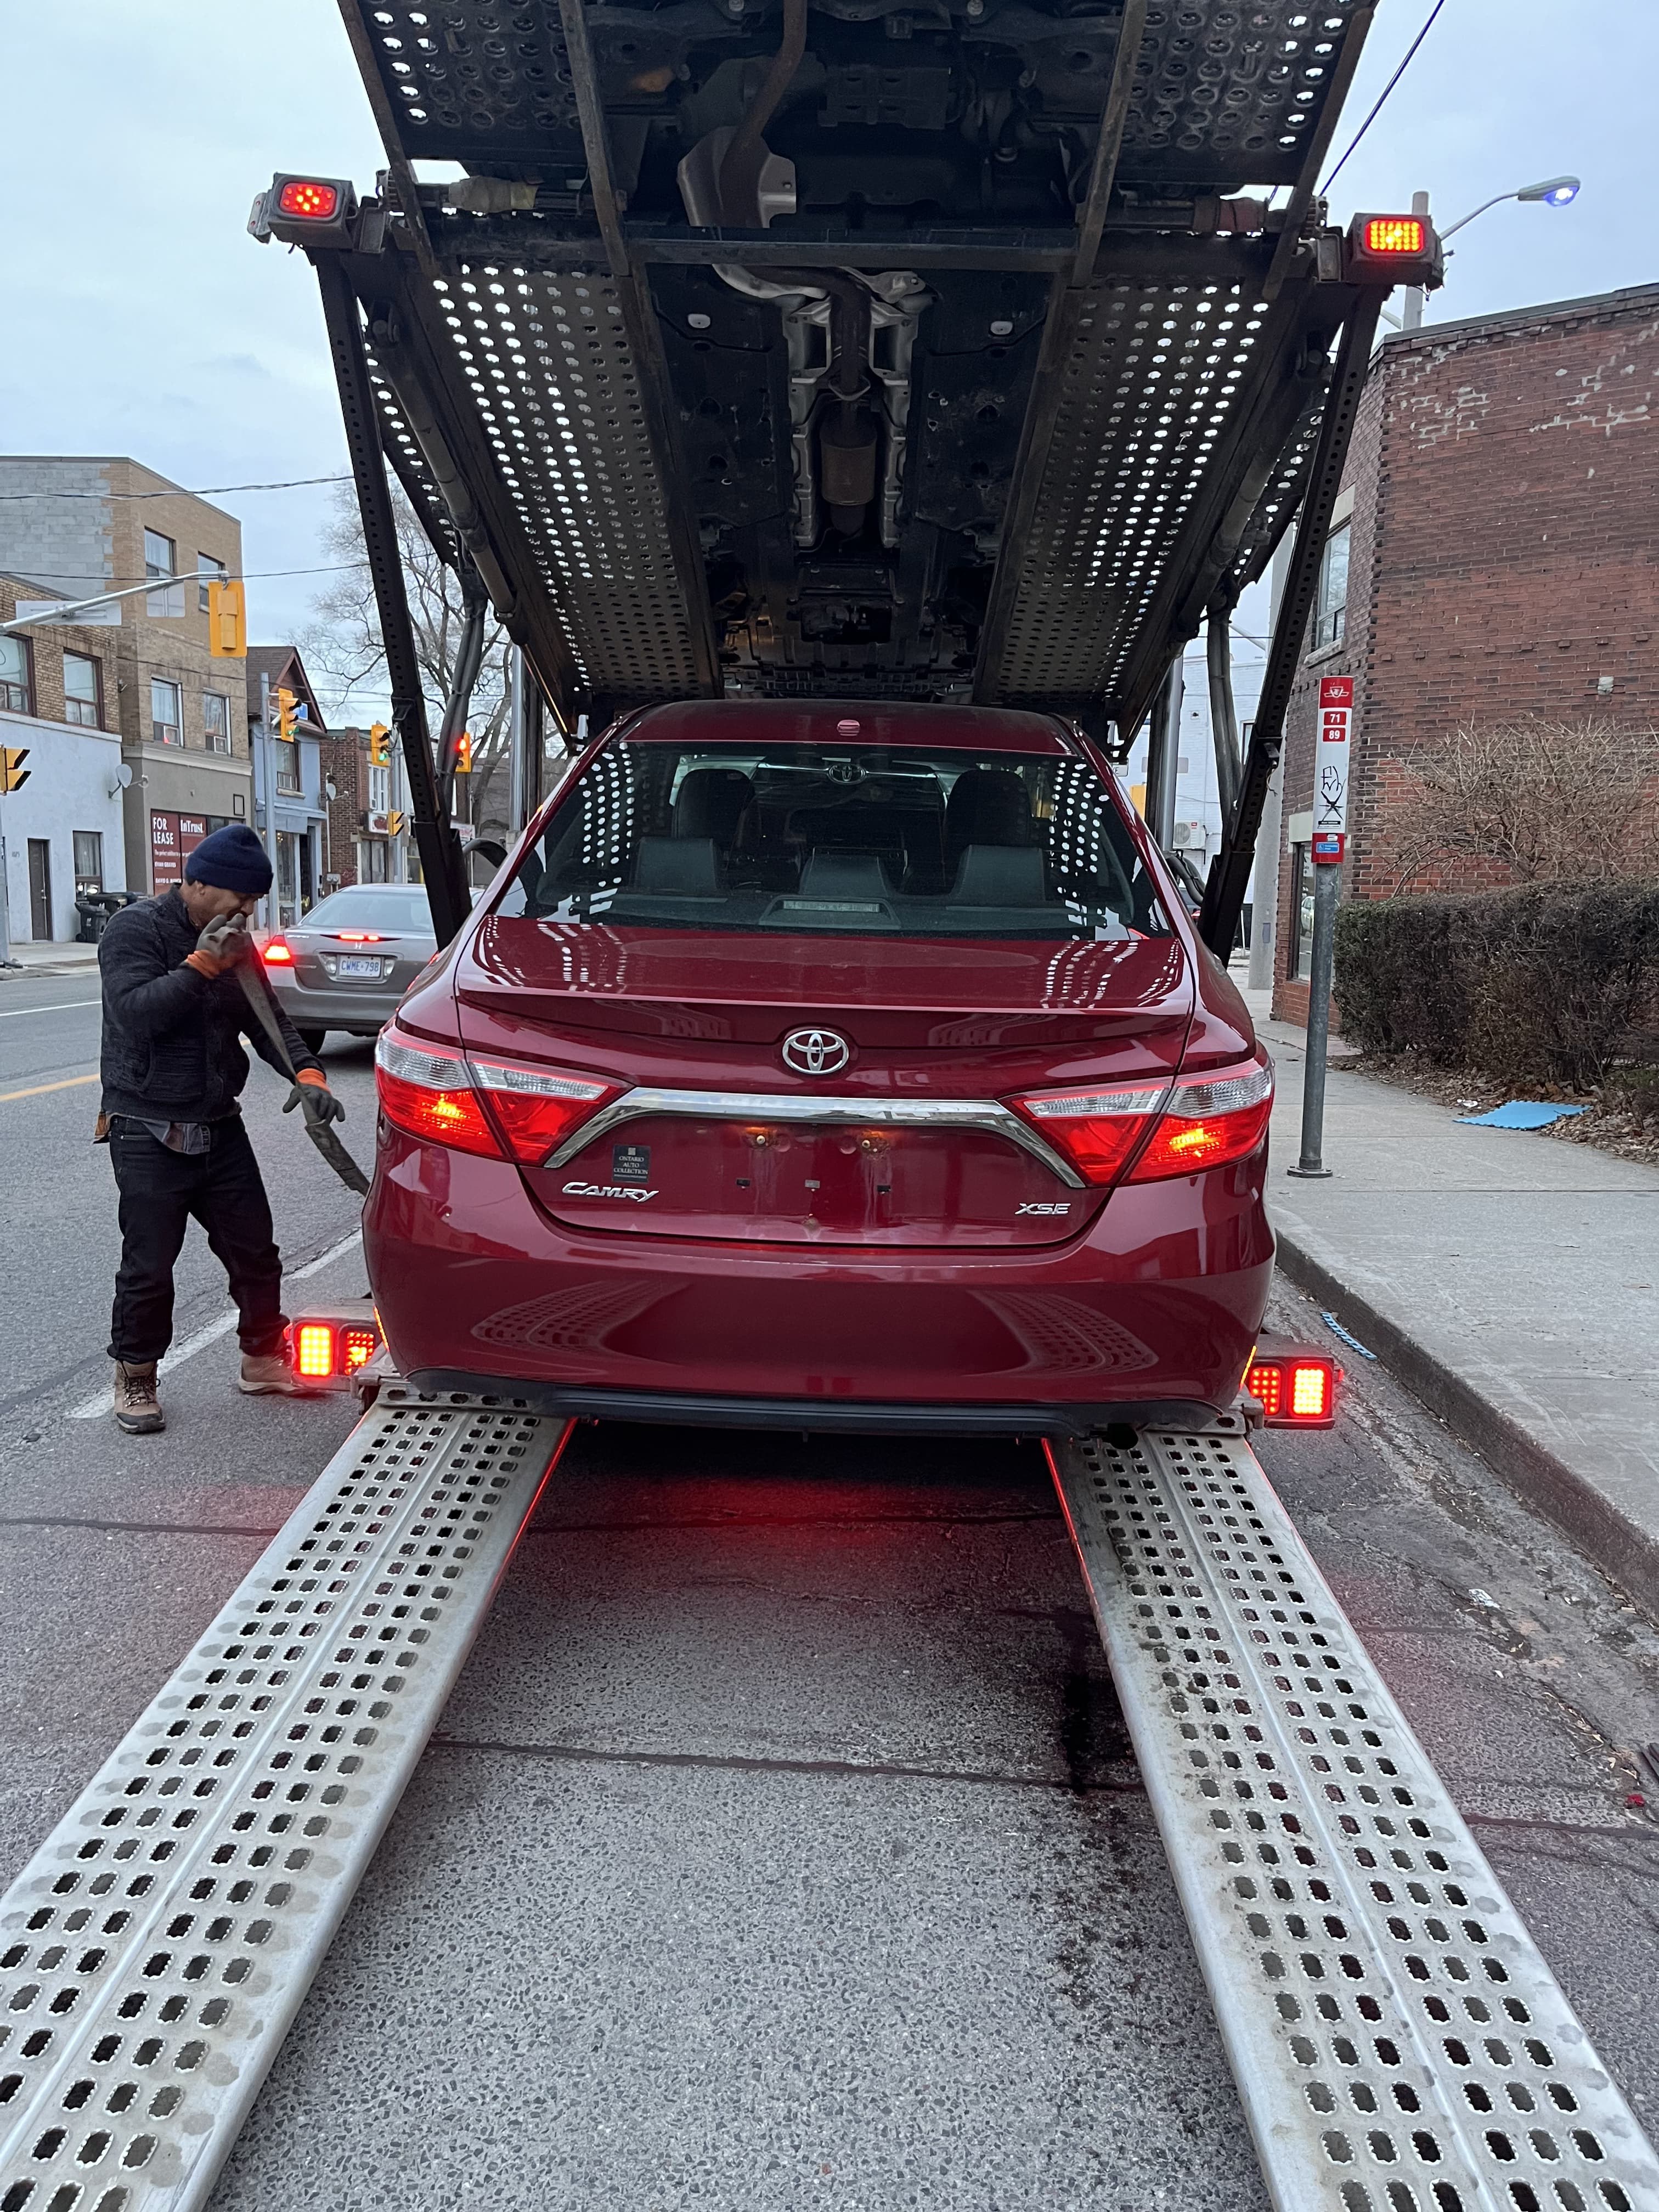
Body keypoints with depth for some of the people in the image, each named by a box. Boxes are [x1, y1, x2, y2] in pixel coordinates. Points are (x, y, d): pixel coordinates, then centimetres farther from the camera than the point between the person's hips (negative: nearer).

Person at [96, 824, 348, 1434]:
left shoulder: (235, 942, 10)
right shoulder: (134, 930, -10)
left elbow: (268, 1018, 7)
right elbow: (135, 1011, -24)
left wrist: (306, 1073, -10)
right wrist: (203, 963, -25)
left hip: (219, 1127, 6)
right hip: (149, 1132, -6)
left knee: (254, 1249, 9)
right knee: (149, 1265, -1)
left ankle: (263, 1359, 27)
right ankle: (134, 1379, 18)